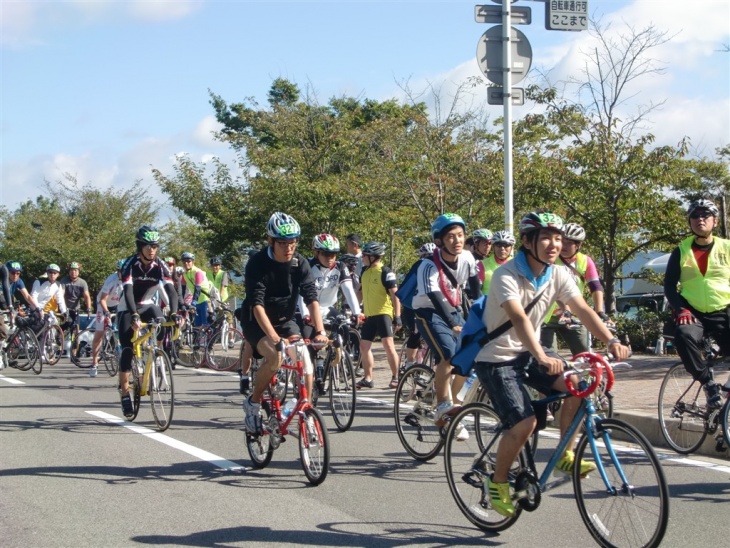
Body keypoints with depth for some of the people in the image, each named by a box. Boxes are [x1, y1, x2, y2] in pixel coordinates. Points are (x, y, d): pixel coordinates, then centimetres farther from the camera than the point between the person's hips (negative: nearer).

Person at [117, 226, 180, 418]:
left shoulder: (160, 265, -14)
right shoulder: (131, 264, -22)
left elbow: (171, 290, -24)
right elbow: (128, 291, -34)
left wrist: (174, 313, -40)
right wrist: (134, 315, -48)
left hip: (147, 305, 2)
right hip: (127, 309, -2)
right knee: (127, 350, -12)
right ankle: (125, 393, -4)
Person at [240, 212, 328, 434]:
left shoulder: (300, 263, -12)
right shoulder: (258, 263, -23)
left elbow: (311, 298, -19)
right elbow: (257, 304, -32)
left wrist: (320, 330, -34)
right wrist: (274, 337, -45)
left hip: (285, 320, 4)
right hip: (257, 322, -4)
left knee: (305, 362, -15)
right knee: (275, 356, -31)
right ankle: (253, 403, -10)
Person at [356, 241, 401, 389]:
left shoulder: (386, 272, -11)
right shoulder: (364, 272, 10)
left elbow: (395, 295, -13)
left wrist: (397, 316, -18)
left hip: (383, 313, -8)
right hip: (369, 315, 8)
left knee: (388, 344, -13)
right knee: (364, 346, 5)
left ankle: (395, 377, -4)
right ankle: (367, 378, 13)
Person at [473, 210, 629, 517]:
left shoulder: (558, 275, -6)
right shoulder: (507, 275, -24)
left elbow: (583, 310, -16)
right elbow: (518, 319, -39)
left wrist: (612, 341, -33)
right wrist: (542, 357, -54)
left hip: (528, 352, 6)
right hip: (496, 357, -6)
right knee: (524, 423, -20)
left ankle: (565, 456, -1)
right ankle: (498, 482, 4)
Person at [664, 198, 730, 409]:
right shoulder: (681, 251, 7)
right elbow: (669, 285, 5)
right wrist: (681, 309, -12)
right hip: (693, 313, 0)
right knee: (683, 336, -34)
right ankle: (708, 383, -18)